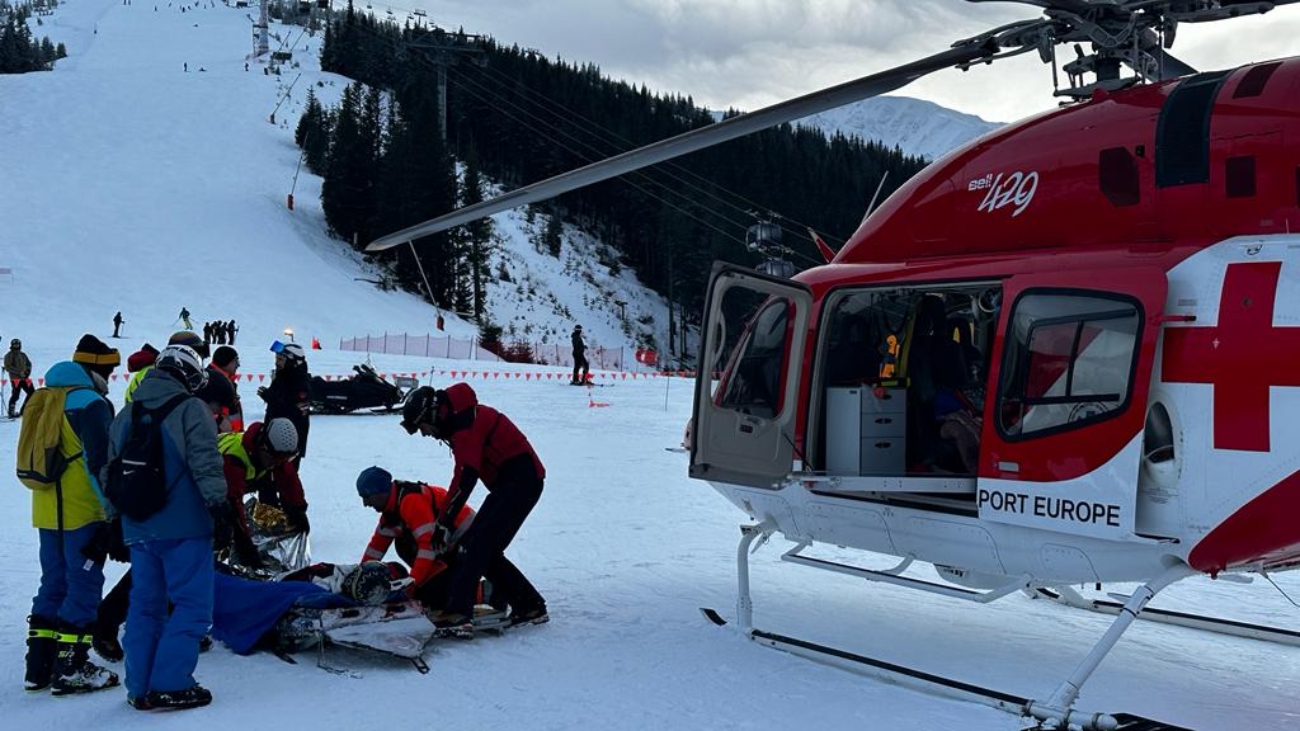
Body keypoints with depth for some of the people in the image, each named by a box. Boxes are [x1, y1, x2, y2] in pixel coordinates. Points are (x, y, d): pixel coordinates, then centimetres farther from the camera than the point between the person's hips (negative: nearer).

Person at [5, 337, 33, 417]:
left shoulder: (23, 355, 15)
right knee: (15, 395, -11)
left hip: (25, 378, 6)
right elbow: (8, 367, -9)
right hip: (15, 378, -6)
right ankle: (11, 412, -1)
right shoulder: (8, 356, -1)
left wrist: (28, 371, 0)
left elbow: (29, 364, 20)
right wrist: (19, 372, -17)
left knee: (32, 393, 2)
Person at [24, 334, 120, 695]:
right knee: (84, 585, -2)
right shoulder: (90, 404, -14)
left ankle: (40, 665, 19)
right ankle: (71, 669, 0)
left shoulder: (44, 400, 14)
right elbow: (101, 463, -19)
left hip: (47, 510, 9)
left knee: (54, 583, 15)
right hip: (82, 512, -9)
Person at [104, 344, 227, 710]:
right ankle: (169, 686, -5)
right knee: (192, 603, -1)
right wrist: (217, 501, -14)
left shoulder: (126, 415, 15)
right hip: (184, 527, -7)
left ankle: (140, 687, 18)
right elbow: (205, 462, -17)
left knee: (145, 604, 14)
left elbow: (110, 472, 21)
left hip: (138, 529, 7)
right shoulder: (190, 409, -7)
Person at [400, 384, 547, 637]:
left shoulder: (465, 424, -18)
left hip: (520, 480, -10)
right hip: (510, 481, 10)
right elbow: (465, 473, 18)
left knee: (476, 544, -17)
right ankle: (530, 606, 16)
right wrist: (448, 518, 15)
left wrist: (444, 522, -21)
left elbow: (465, 477, -24)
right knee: (486, 549, 9)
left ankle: (458, 614, -24)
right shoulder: (461, 420, 14)